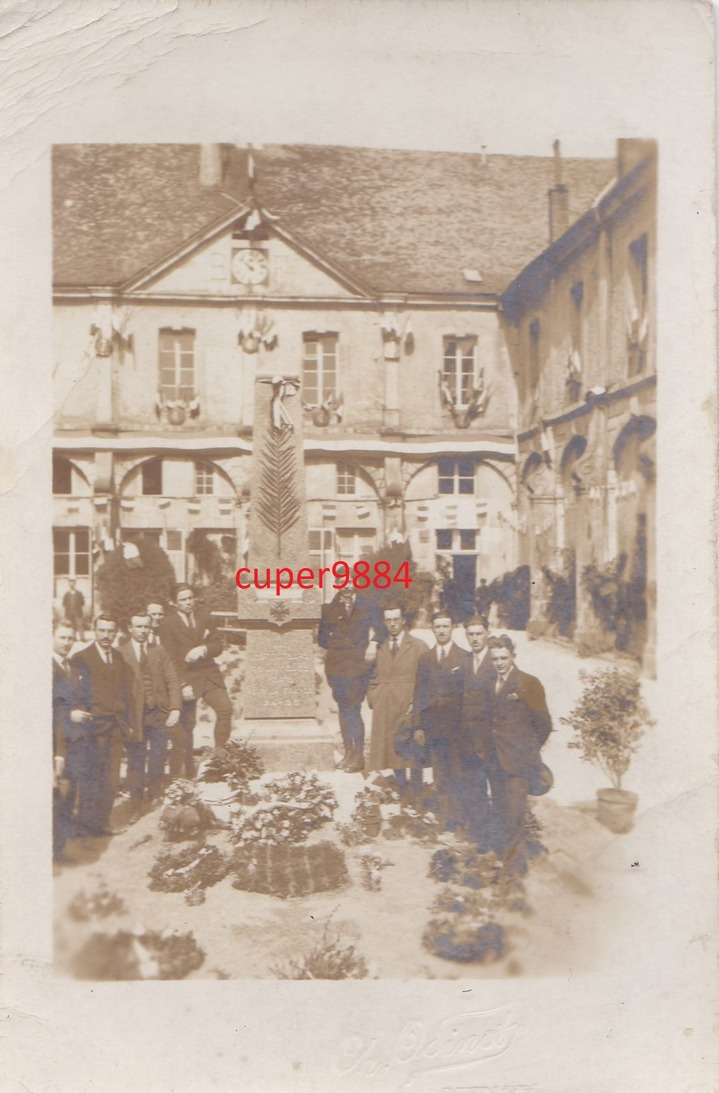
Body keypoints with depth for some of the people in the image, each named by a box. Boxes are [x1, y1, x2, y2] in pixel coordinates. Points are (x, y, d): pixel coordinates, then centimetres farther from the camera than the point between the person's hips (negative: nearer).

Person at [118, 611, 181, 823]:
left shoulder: (158, 651, 10)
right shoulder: (120, 653, -2)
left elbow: (172, 681, 6)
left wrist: (175, 709, -5)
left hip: (159, 715, 3)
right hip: (134, 717, -3)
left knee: (157, 764, 8)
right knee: (136, 764, 3)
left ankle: (155, 801, 27)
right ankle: (136, 807, 16)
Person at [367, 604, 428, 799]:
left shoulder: (418, 646, 3)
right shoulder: (379, 648, 13)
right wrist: (373, 698, 5)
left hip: (409, 708, -3)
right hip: (385, 709, 3)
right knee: (392, 751, 5)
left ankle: (416, 794, 10)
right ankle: (402, 791, 16)